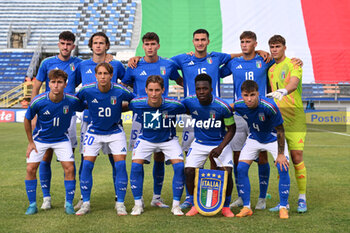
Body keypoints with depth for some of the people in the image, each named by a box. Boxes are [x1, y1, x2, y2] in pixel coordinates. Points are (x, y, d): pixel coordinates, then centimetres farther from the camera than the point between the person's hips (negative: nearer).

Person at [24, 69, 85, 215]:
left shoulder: (72, 101, -22)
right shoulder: (38, 102, -23)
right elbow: (27, 119, -5)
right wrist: (30, 142, -2)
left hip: (61, 139, 0)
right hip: (40, 139, 0)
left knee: (69, 168, -10)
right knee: (31, 168, -7)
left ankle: (69, 203, 6)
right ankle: (32, 204, 10)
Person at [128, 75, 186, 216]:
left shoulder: (173, 105, -25)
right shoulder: (137, 104, -23)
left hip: (168, 139, 0)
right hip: (146, 139, 1)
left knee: (179, 166, -18)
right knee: (136, 166, -17)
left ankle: (176, 205, 0)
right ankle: (138, 204, 3)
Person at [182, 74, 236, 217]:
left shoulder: (223, 107, -21)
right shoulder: (189, 102, -15)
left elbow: (231, 129, -11)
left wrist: (220, 147, -21)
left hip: (220, 143, -2)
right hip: (199, 143, 2)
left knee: (227, 172, -17)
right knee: (189, 171, -12)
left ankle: (226, 206, 6)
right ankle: (194, 205, 9)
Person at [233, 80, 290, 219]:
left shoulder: (269, 107, -34)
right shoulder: (238, 105, -23)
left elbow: (280, 130, -22)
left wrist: (280, 154, -20)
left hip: (273, 138, -3)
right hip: (254, 138, 3)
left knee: (283, 168, -18)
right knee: (241, 168, -9)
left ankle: (283, 207, -2)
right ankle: (246, 207, 2)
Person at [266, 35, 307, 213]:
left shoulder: (293, 64, -3)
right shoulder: (270, 70, 17)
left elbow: (294, 83, -23)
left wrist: (283, 91, -42)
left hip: (294, 118, -5)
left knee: (296, 157, -7)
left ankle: (302, 199, 5)